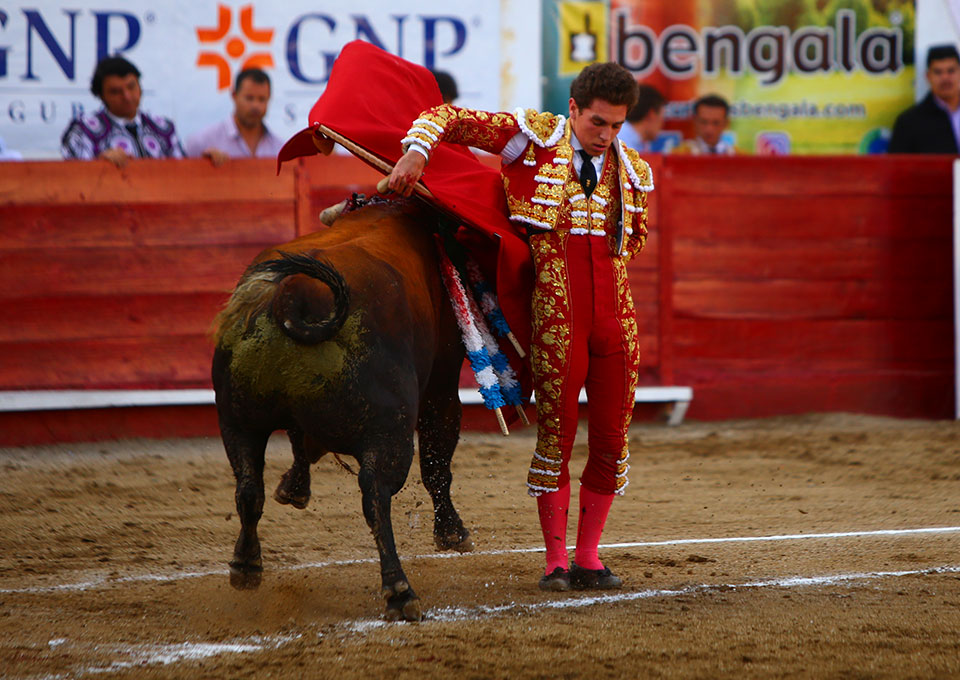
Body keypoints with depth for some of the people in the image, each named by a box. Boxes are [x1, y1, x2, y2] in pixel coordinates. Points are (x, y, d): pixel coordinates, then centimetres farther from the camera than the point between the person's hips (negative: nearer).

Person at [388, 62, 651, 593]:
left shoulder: (632, 173, 14)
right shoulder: (532, 136, 2)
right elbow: (448, 118, 2)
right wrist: (417, 152, -16)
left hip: (615, 316, 4)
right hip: (555, 314, -4)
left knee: (611, 438, 6)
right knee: (556, 432, -4)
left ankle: (588, 557, 17)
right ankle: (556, 561, 6)